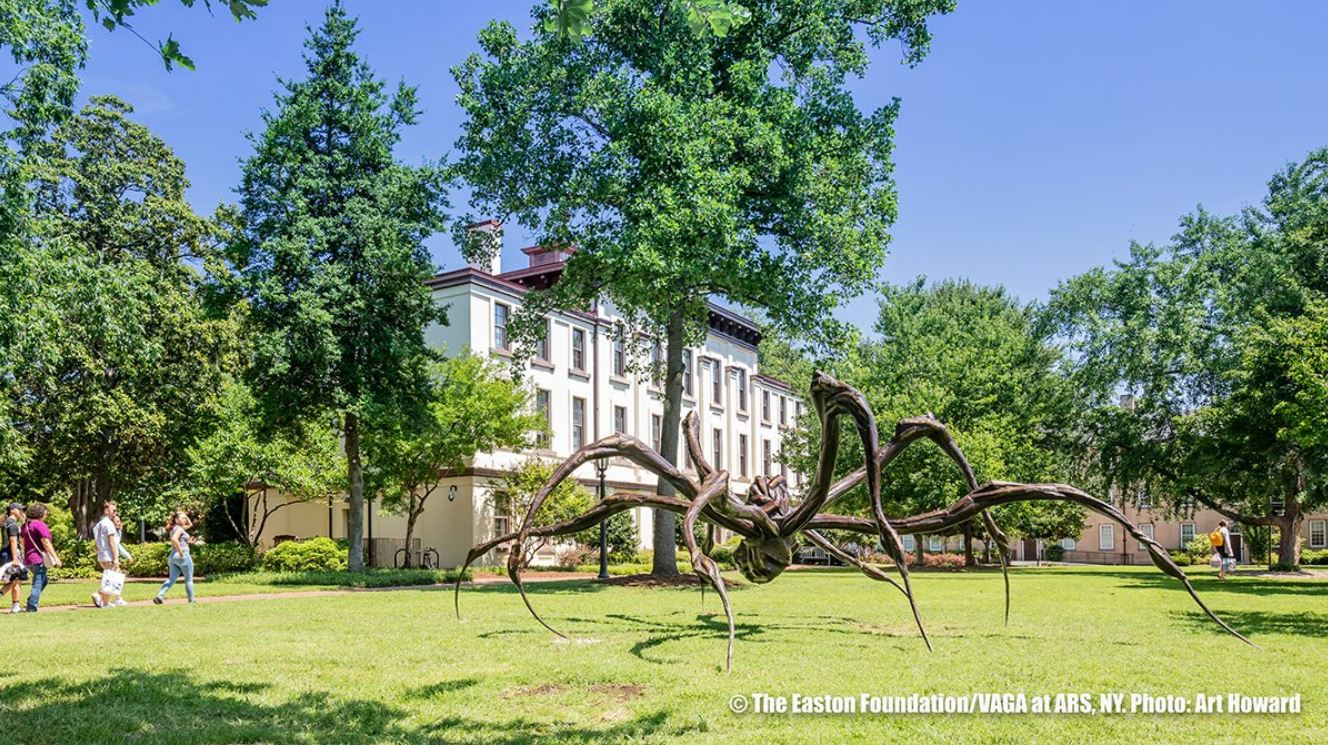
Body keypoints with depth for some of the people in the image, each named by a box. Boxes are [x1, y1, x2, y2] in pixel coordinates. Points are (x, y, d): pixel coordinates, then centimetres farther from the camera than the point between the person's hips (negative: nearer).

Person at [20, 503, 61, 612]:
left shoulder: (25, 525, 14)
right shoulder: (40, 525, -13)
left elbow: (23, 542, 20)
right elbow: (46, 543, -18)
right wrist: (56, 558, -16)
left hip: (28, 559, 9)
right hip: (39, 559, -9)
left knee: (43, 581, 21)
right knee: (38, 584, -3)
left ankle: (30, 605, 16)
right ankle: (32, 608, -4)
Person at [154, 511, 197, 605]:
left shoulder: (175, 528, 18)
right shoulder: (179, 528, -10)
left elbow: (190, 524, 32)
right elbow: (174, 539, -29)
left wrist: (185, 515, 19)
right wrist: (181, 552, -24)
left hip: (173, 556, 9)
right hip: (183, 556, -9)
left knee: (172, 579, 4)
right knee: (189, 579, 3)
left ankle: (159, 596, -12)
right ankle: (191, 600, 9)